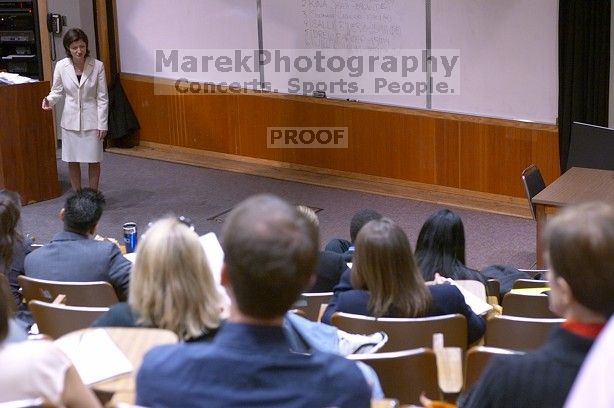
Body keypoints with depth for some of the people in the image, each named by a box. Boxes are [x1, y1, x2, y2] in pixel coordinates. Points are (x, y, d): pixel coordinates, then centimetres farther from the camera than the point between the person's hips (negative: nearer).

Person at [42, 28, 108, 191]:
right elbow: (57, 90, 6)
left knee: (93, 160, 6)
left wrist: (102, 124, -8)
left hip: (91, 120, -2)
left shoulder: (97, 66, -11)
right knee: (72, 161, 9)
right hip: (71, 120, 2)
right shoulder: (61, 66, -7)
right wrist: (49, 100, -17)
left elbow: (102, 98, -7)